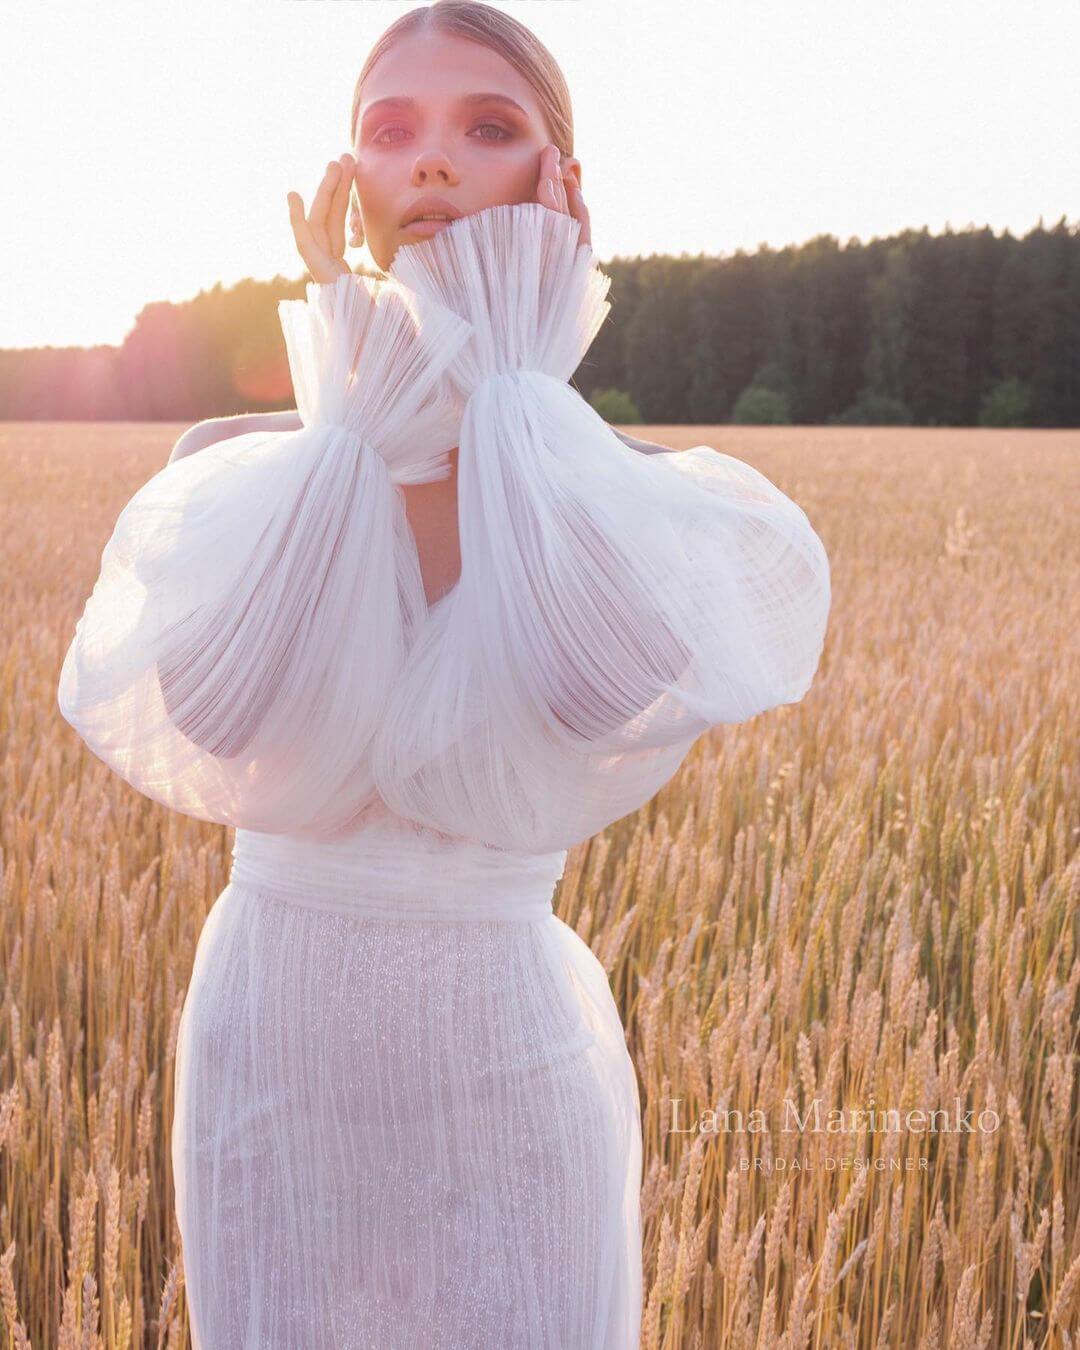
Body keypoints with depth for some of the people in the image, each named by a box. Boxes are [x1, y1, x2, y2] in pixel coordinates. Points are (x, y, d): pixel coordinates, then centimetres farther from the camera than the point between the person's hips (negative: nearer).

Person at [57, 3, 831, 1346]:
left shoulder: (631, 494, -7)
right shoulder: (238, 480, -5)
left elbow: (649, 679, -30)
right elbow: (219, 702, -25)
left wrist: (504, 385, -18)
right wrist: (363, 406, -16)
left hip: (516, 1051, -1)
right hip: (276, 1034, 1)